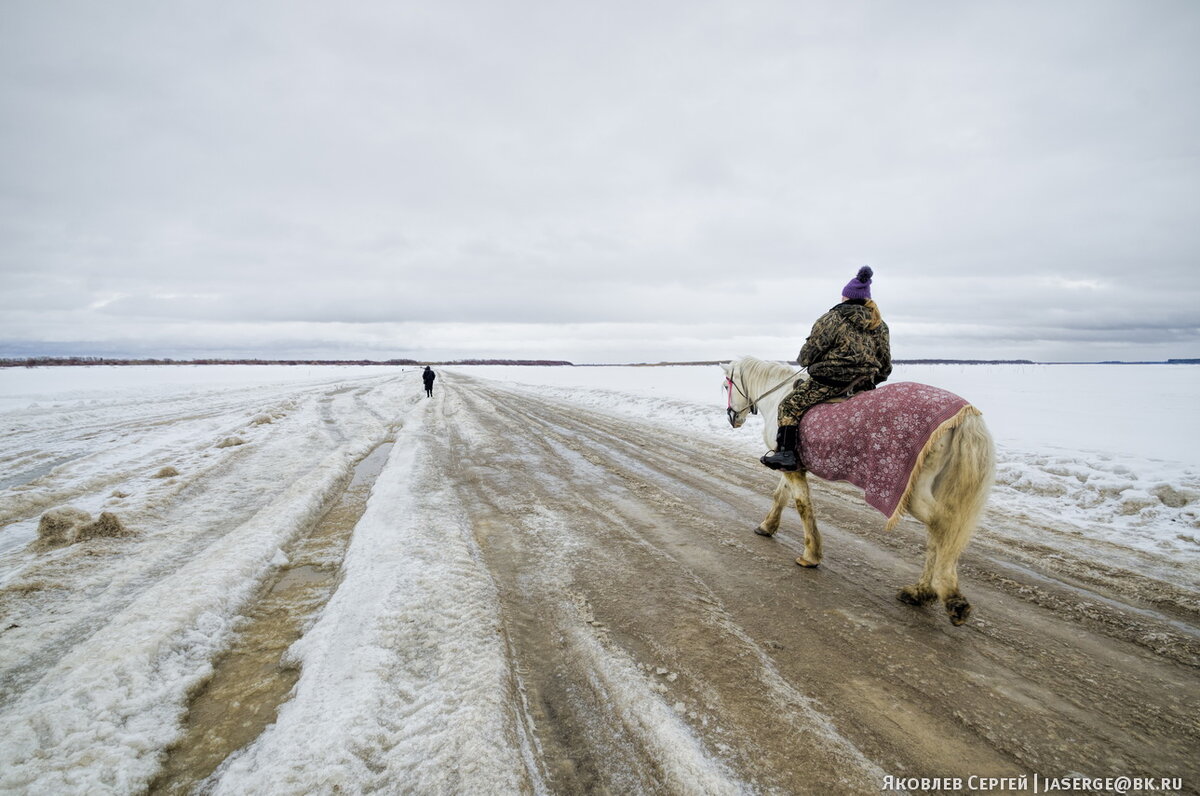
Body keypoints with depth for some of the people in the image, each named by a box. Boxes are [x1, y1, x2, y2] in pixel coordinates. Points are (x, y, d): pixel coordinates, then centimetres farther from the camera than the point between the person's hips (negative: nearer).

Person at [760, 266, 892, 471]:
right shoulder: (880, 326, 11)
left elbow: (807, 355, -8)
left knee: (790, 406, 2)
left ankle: (787, 452, -7)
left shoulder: (831, 319, -8)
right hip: (864, 386, 7)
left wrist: (804, 360, 15)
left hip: (829, 382, -7)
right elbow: (885, 366, 14)